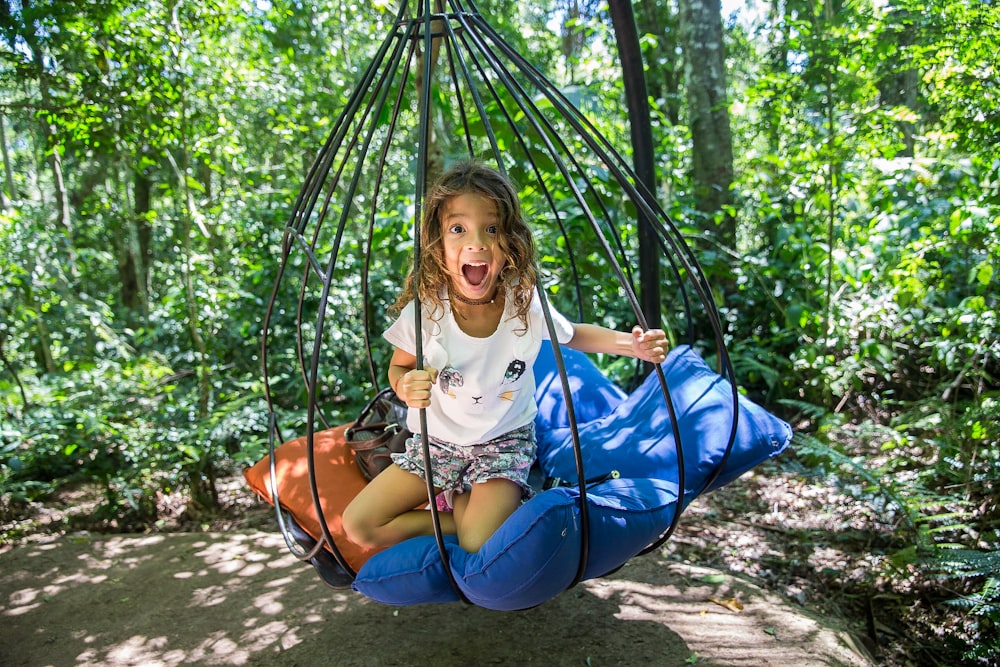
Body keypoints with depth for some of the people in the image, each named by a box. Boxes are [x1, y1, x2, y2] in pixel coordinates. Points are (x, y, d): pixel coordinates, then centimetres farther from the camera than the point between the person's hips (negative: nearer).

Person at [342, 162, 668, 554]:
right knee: (358, 527, -7)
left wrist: (631, 344, -14)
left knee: (480, 544, -25)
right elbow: (399, 366, -2)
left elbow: (572, 336, 3)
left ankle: (461, 499, 8)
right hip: (436, 441, 2)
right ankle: (460, 516, 8)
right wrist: (406, 388, -27)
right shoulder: (424, 309, -21)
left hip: (504, 442, -1)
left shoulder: (527, 304, -20)